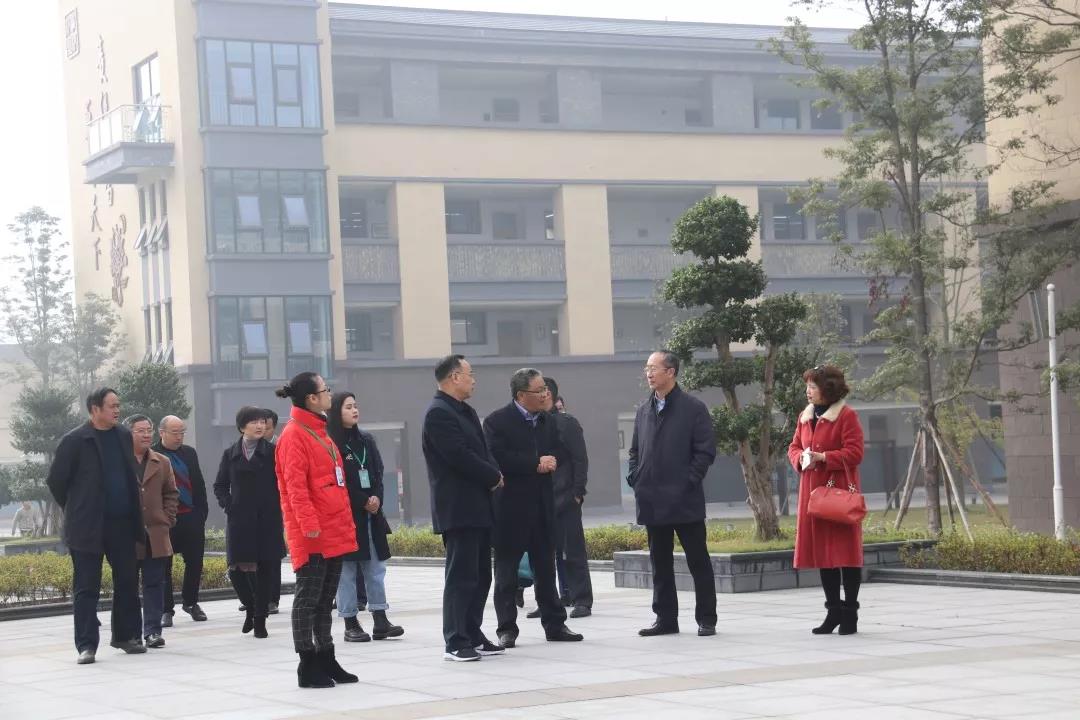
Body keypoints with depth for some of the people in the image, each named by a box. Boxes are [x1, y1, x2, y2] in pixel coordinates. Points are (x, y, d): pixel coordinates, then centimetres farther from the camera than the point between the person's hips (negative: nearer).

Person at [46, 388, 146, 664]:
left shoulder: (123, 436, 8)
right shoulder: (75, 441, -9)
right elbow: (55, 481, -3)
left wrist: (133, 512, 14)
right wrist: (75, 510, 4)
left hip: (122, 524, 5)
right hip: (87, 527, -5)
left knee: (127, 582, 10)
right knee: (86, 588, -2)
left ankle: (127, 636, 22)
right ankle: (86, 645, 0)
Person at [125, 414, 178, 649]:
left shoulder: (162, 463, 11)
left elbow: (171, 494, 15)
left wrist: (167, 519, 3)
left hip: (155, 534, 3)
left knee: (155, 583, 3)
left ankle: (153, 630, 7)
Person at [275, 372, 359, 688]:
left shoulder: (319, 431, 18)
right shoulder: (294, 435, -11)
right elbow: (295, 485, -18)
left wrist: (346, 520, 20)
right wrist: (309, 524, -25)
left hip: (334, 532, 9)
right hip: (312, 535, -9)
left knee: (325, 599, 13)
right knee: (308, 597, -5)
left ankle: (326, 661, 19)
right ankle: (308, 666, -2)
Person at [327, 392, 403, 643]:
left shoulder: (366, 440, 13)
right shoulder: (330, 443, -7)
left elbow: (378, 472, 11)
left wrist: (376, 498, -7)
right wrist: (364, 502, -11)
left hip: (371, 513, 6)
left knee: (376, 567, 5)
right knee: (346, 569, -2)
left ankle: (380, 621, 7)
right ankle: (350, 624, 2)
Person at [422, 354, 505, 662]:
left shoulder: (466, 412, 18)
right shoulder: (439, 413, -13)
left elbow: (482, 451, 18)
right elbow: (459, 456, -20)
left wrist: (495, 473, -3)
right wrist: (494, 477, -9)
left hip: (478, 507, 10)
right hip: (458, 508, -10)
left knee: (480, 576, 11)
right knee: (460, 576, -7)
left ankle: (473, 636, 18)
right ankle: (455, 642, -4)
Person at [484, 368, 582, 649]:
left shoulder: (547, 421, 12)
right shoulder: (497, 422, -9)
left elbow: (557, 454, 15)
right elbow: (498, 458, -19)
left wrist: (550, 463, -8)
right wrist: (535, 464, -18)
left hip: (542, 504, 6)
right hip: (511, 505, -6)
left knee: (545, 567, 11)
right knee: (506, 570, 1)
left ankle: (554, 624, 17)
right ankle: (507, 629, 5)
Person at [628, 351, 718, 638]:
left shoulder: (693, 408, -4)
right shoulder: (644, 410, 13)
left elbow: (706, 450, -7)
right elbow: (635, 450, 20)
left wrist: (689, 482, -13)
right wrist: (635, 479, 6)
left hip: (685, 501, -6)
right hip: (653, 502, 6)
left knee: (698, 561, 1)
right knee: (660, 563, 10)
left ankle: (706, 619, 7)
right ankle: (665, 618, 17)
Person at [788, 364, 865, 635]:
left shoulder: (847, 415, -7)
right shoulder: (805, 417, 14)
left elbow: (854, 453, -12)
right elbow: (793, 448, 20)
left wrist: (823, 457, -18)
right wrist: (800, 458, -3)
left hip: (840, 491, -7)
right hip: (812, 491, 7)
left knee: (845, 552, -4)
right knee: (821, 551, 8)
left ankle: (850, 614, 3)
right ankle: (833, 611, 16)